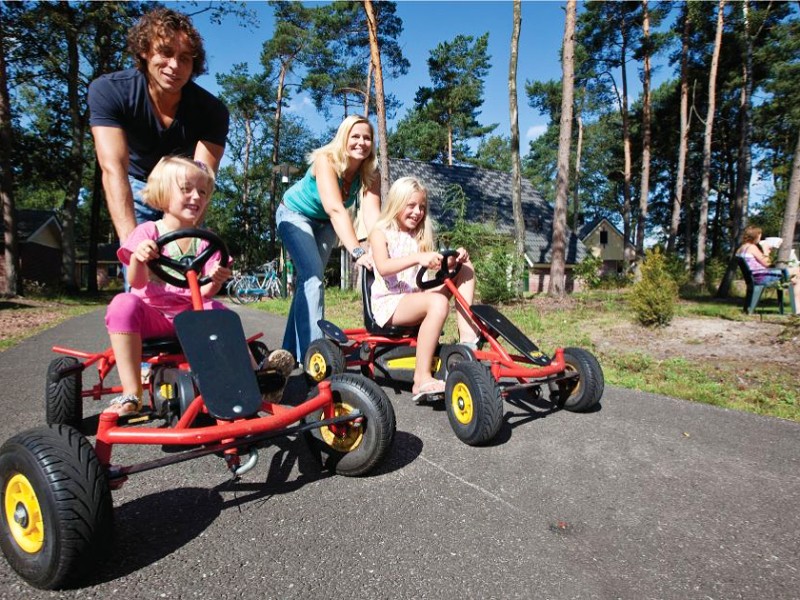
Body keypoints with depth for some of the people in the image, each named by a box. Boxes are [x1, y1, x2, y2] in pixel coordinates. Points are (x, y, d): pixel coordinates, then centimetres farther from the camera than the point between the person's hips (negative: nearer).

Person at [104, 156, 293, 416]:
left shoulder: (204, 240, 5)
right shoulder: (147, 232, 0)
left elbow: (204, 291, -3)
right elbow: (137, 282, -12)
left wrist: (215, 280, -27)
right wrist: (138, 259, -34)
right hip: (151, 314, -2)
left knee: (218, 311, -25)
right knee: (123, 304, -31)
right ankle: (131, 394, -29)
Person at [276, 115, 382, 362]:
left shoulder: (370, 174, -19)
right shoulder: (326, 161, -33)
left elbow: (372, 214, -34)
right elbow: (335, 209, -47)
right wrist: (357, 252, -59)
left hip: (323, 223, 5)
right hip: (295, 215, -5)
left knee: (309, 278, 9)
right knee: (312, 276, -22)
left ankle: (292, 349, 21)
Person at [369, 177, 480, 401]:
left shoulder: (420, 236, 19)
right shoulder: (380, 232, -1)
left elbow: (437, 266, 6)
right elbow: (383, 267, -22)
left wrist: (455, 257, -16)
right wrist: (418, 258, -36)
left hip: (416, 297, 7)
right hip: (388, 303, -7)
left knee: (465, 269, -2)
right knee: (438, 302, -35)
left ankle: (467, 335, -17)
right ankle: (422, 379, -33)